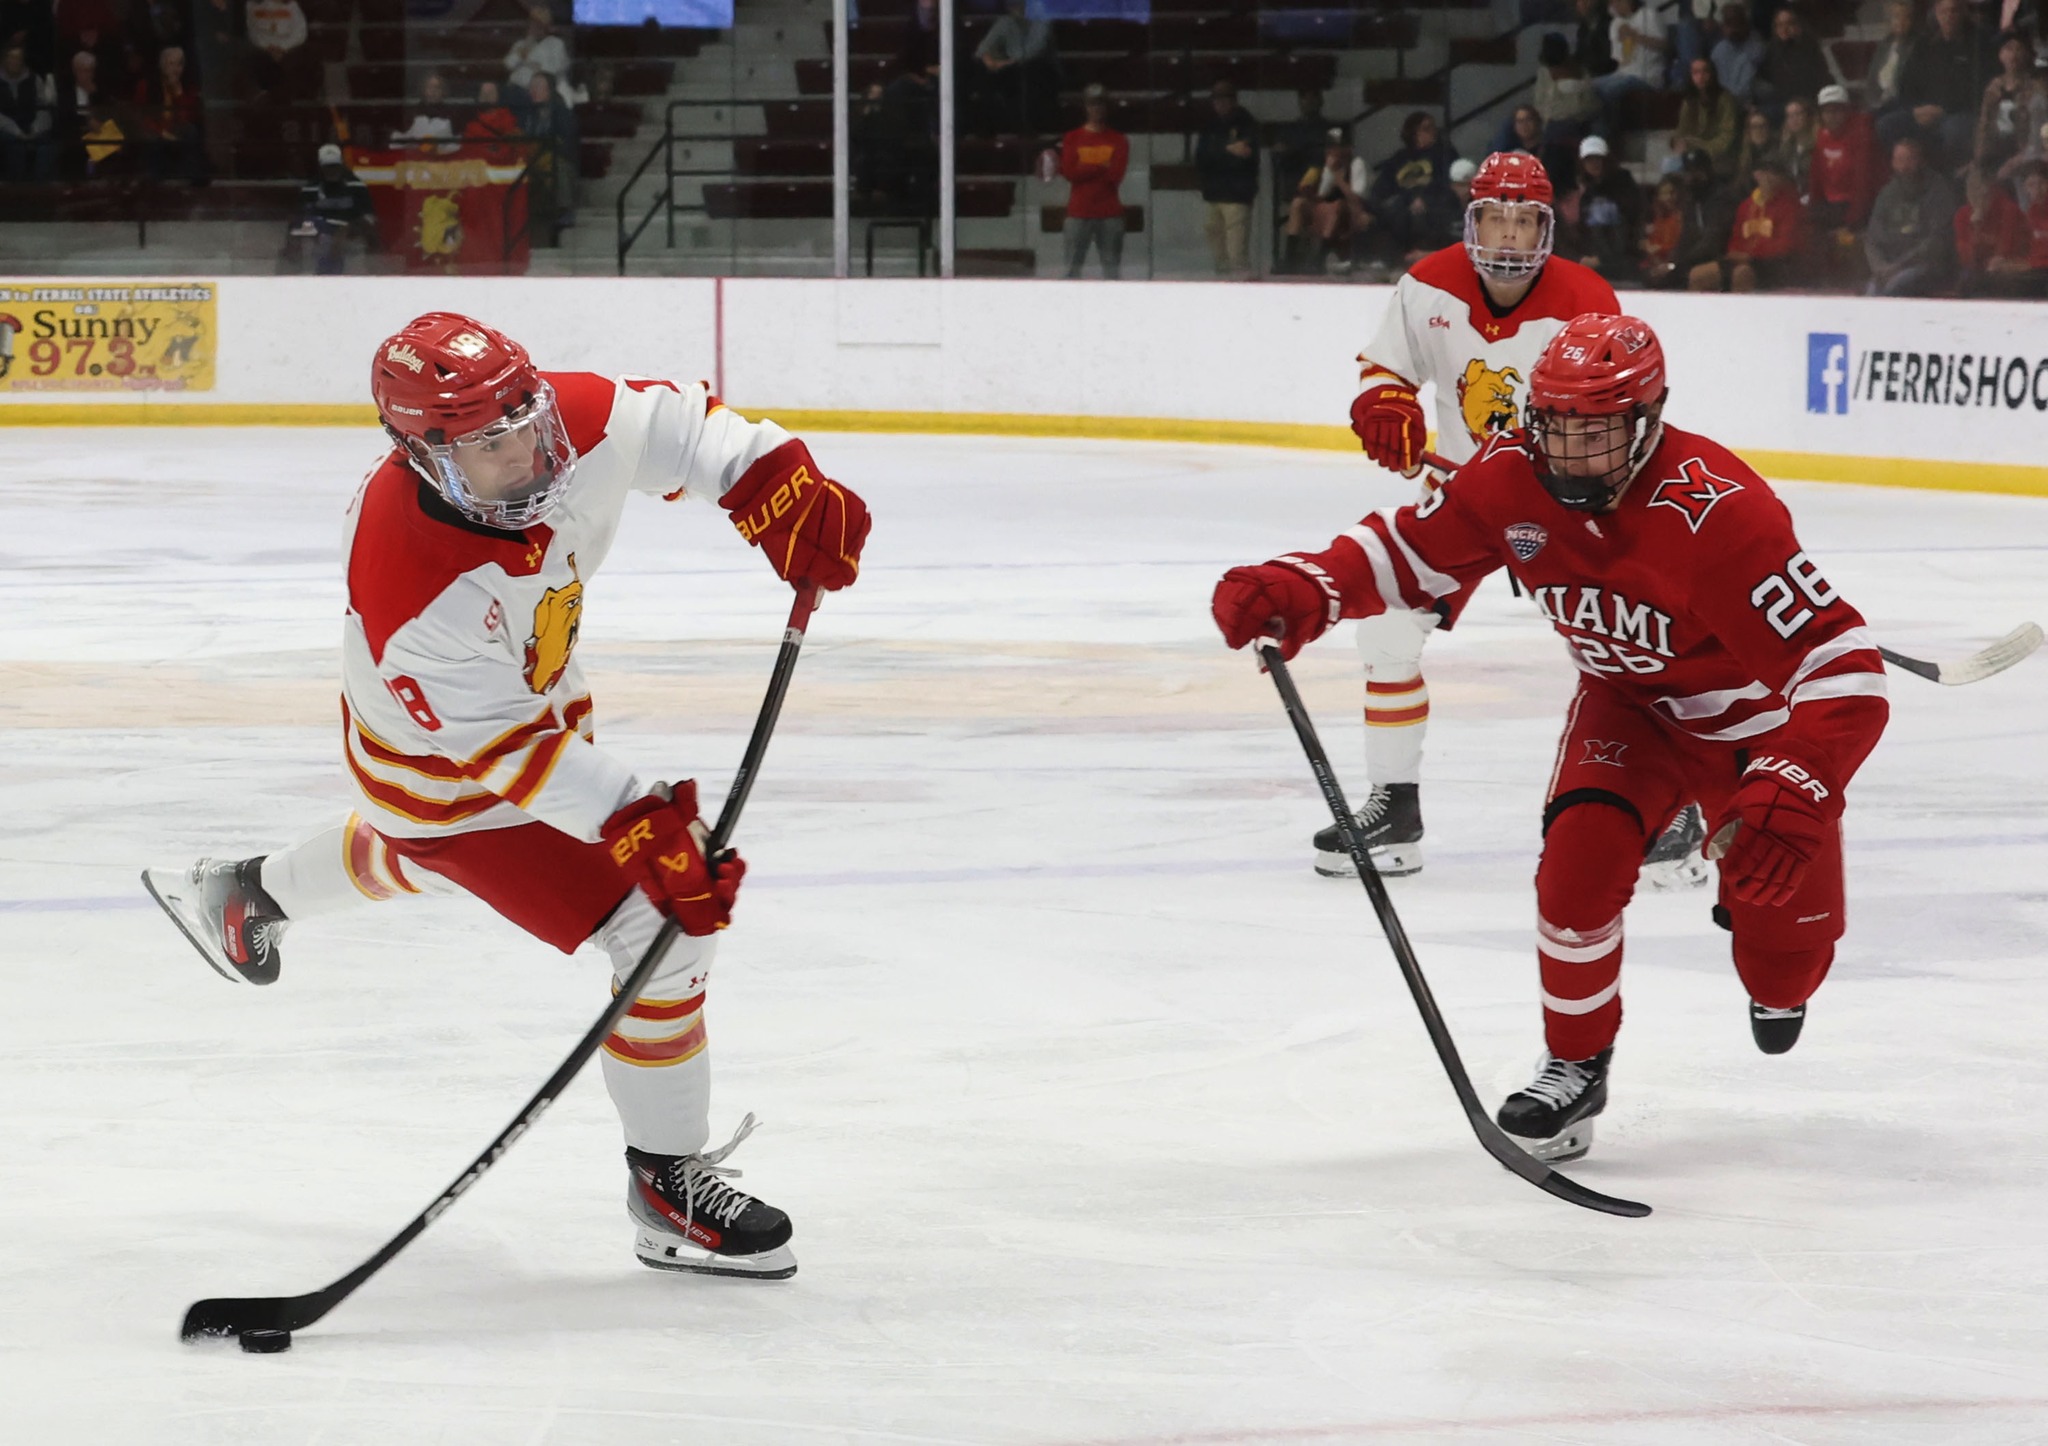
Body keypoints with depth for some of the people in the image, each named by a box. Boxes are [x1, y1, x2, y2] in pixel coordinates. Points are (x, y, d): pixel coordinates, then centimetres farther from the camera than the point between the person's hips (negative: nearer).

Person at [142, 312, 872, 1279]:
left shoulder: (574, 422, -27)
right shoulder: (411, 588, -41)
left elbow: (681, 425, -9)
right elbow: (506, 750, -35)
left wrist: (782, 492, -25)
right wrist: (644, 829, -39)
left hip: (533, 696, 8)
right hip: (443, 765, -8)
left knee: (427, 853, 39)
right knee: (663, 930, -13)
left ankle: (246, 892, 67)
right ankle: (668, 1187, 4)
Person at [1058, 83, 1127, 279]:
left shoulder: (1118, 140, 6)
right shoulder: (1072, 138, 7)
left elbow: (1116, 175, -6)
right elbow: (1069, 171, -7)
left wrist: (1086, 170, -6)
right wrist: (1102, 168, -8)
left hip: (1110, 213, 0)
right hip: (1079, 213, 0)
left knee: (1112, 265, 0)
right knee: (1073, 266, -3)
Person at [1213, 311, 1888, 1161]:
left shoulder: (1716, 511, -37)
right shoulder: (1514, 481, -21)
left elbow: (1841, 667, -39)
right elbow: (1408, 553, -9)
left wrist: (1791, 797, -52)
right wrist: (1306, 589, -30)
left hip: (1755, 719, -3)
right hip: (1630, 703, 4)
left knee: (1781, 953, -1)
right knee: (1578, 859, -22)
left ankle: (1780, 985, 41)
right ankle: (1575, 1067, 1)